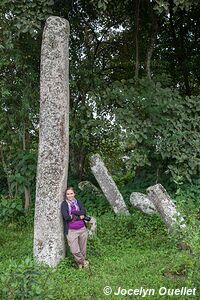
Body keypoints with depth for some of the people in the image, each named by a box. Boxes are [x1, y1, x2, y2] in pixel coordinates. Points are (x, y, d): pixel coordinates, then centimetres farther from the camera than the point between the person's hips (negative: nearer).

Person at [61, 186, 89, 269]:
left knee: (83, 249, 9)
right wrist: (79, 216, -8)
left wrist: (73, 213, -13)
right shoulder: (64, 204, -2)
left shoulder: (78, 202, 9)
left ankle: (82, 261, 34)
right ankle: (83, 262, 18)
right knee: (75, 251, -9)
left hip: (82, 229, 3)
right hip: (71, 230, -3)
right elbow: (66, 217, -14)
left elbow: (84, 212, -4)